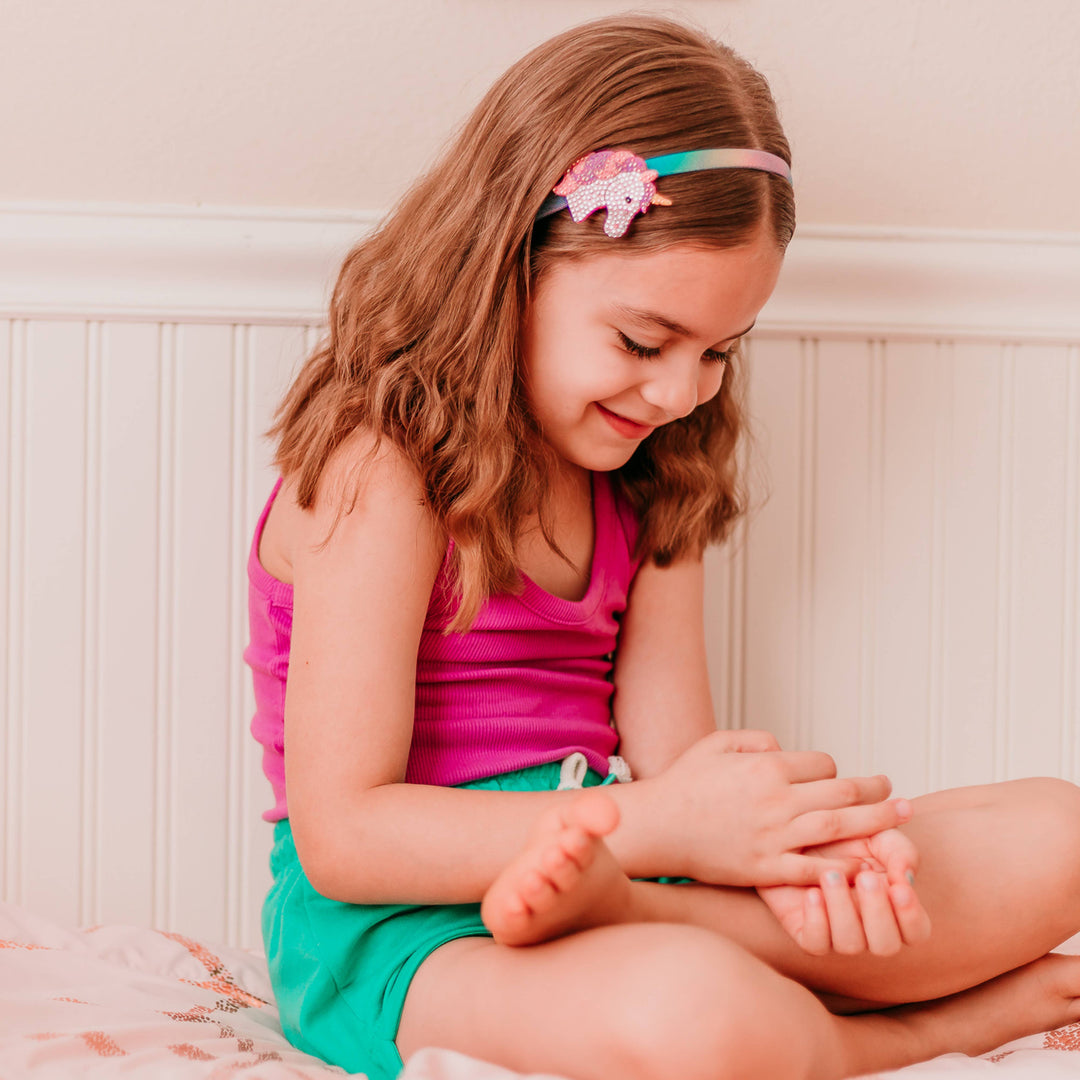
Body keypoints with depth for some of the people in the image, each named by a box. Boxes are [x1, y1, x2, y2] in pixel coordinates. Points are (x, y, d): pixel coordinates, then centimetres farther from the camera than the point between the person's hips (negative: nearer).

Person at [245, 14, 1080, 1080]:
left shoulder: (646, 479, 10)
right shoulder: (381, 472, -13)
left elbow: (673, 754, 1)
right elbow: (342, 835, -18)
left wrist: (793, 837, -23)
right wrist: (665, 828, -23)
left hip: (628, 855, 8)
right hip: (399, 924, -7)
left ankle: (613, 913, -21)